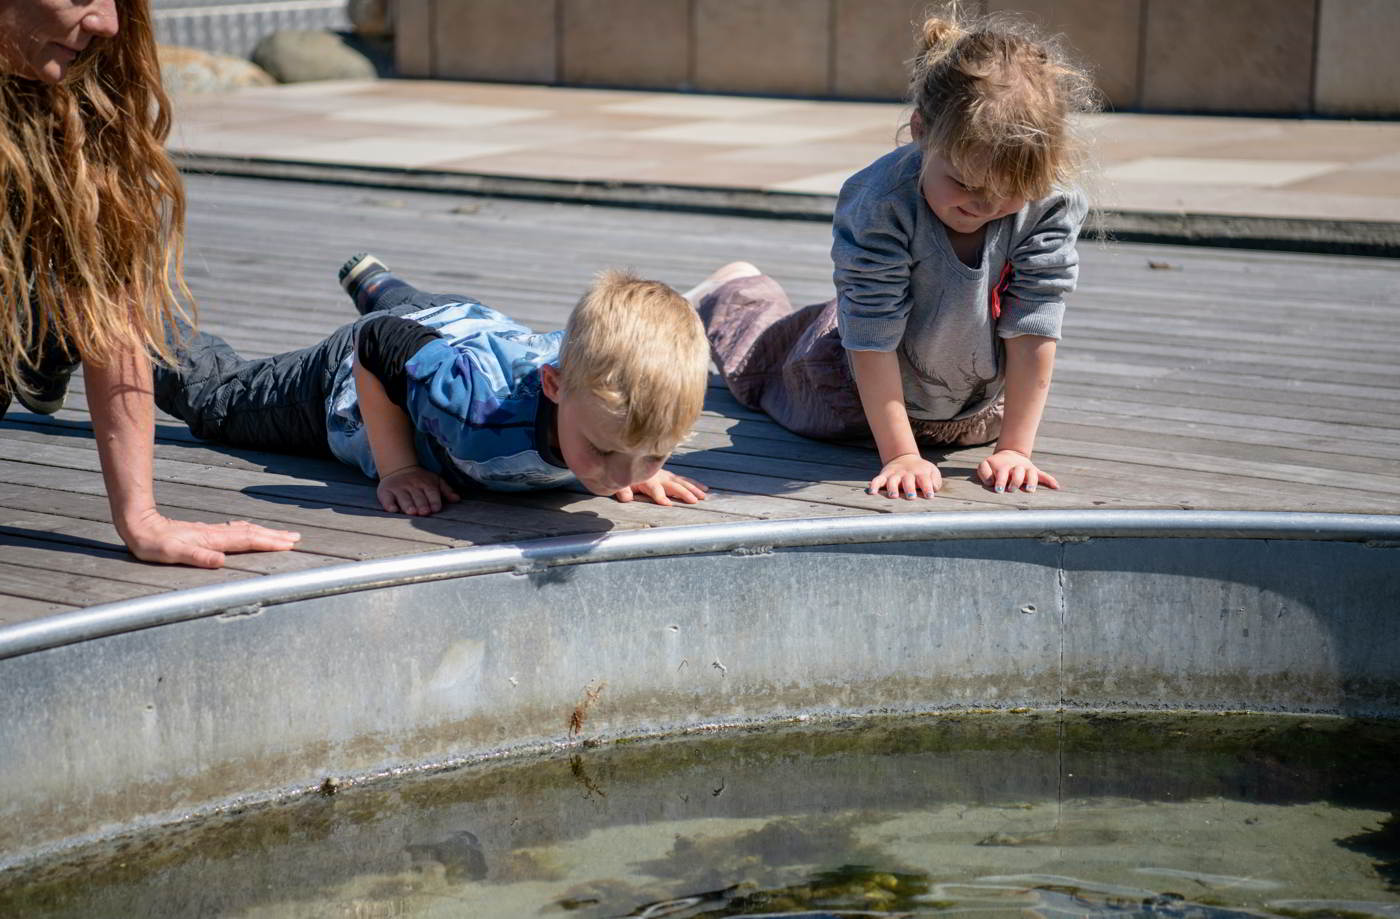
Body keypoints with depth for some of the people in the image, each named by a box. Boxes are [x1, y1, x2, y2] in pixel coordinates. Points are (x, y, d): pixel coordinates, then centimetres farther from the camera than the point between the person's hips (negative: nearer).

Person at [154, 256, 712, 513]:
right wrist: (396, 466, -31)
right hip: (351, 376, -4)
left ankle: (372, 282, 74)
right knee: (218, 398, 26)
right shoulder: (479, 405, -53)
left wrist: (644, 465, -22)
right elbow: (379, 347, -34)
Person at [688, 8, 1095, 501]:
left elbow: (1033, 331, -27)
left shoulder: (1052, 207, -32)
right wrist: (900, 454, -37)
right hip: (860, 393, -2)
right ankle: (728, 291, 58)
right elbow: (874, 340, -36)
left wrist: (1014, 448, -28)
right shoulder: (882, 205, -40)